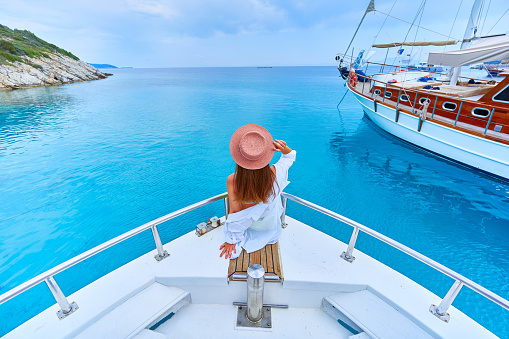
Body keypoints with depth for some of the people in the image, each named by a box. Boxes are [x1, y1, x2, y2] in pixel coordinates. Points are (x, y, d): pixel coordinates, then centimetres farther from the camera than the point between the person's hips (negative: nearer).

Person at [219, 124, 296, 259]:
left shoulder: (232, 181, -39)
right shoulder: (274, 174, -35)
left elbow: (235, 212, -27)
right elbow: (290, 156, -12)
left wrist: (232, 240, -11)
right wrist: (284, 148, -34)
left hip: (248, 225, 0)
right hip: (270, 225, 1)